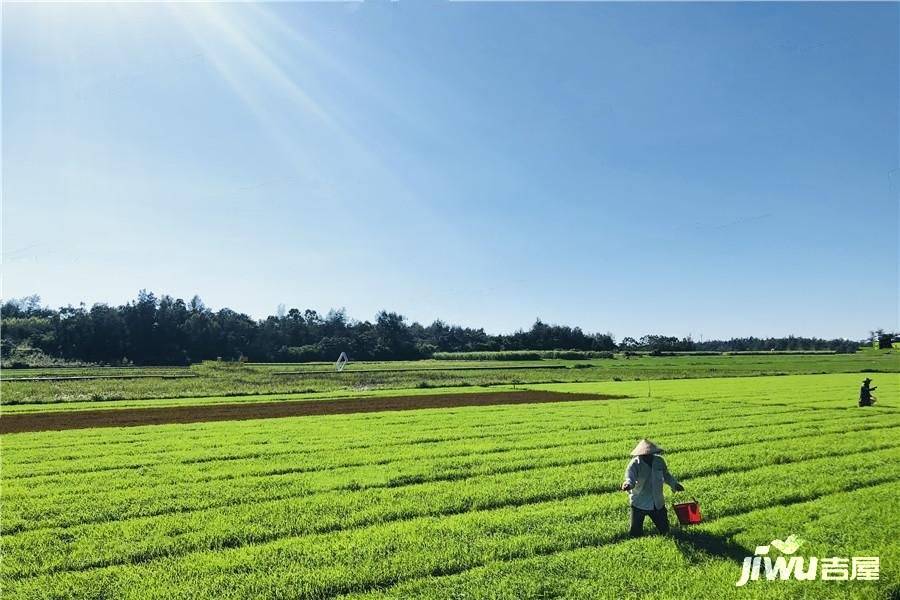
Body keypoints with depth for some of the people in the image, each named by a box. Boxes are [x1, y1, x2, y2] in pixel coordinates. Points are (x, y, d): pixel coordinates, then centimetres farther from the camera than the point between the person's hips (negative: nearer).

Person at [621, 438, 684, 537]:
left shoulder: (659, 461, -4)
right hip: (639, 504, -4)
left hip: (658, 503, 4)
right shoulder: (634, 464, -19)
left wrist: (675, 484, 9)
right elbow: (630, 478, -32)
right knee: (635, 533, 0)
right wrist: (628, 485, -52)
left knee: (665, 530, 17)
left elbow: (666, 475, 14)